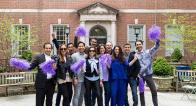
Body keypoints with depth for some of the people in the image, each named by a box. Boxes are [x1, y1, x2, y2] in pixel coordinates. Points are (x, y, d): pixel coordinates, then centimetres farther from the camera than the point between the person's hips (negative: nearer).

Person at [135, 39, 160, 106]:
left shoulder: (148, 52, 3)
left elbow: (156, 46, -7)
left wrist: (157, 39, -25)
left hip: (148, 75, 0)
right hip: (140, 76, 0)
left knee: (154, 91, 2)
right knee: (141, 92, 8)